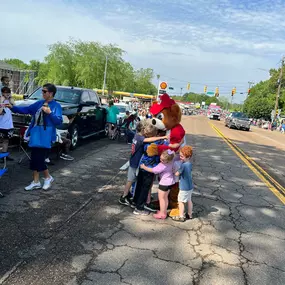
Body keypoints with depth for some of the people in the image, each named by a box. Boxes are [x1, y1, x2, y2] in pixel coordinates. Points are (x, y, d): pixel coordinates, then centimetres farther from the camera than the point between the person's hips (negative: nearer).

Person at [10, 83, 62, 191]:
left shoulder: (56, 106, -6)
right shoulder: (39, 103, 11)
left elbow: (59, 121, -14)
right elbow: (26, 109, 14)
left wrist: (49, 113, -23)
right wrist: (12, 107, 5)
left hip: (46, 136, -6)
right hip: (35, 135, 7)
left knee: (39, 159, -7)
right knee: (35, 159, 10)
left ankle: (48, 178, 17)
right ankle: (36, 182, 21)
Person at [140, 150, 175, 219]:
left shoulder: (162, 166, -30)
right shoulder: (171, 161, -10)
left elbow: (152, 170, -21)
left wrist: (144, 167, -11)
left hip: (164, 183, -9)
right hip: (170, 182, 9)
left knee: (161, 198, 5)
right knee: (165, 197, 20)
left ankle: (162, 214, 12)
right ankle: (164, 211, 31)